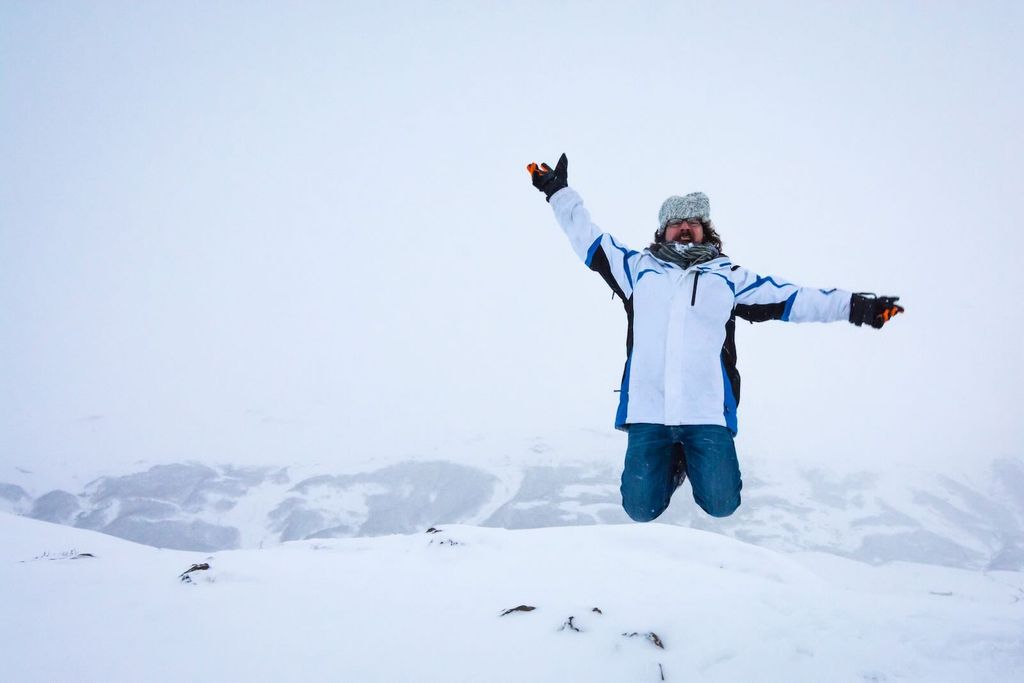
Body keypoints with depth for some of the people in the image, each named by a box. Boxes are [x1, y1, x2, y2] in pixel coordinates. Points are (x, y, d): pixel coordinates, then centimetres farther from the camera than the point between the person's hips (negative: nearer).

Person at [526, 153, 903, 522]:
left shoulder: (729, 276, 15)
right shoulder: (639, 267, 15)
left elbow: (793, 299, 12)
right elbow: (588, 238, 20)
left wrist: (855, 307, 7)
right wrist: (559, 193, 17)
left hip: (707, 413, 0)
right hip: (647, 411, 0)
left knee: (720, 505, -6)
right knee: (642, 509, -3)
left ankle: (694, 459, 27)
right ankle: (671, 461, 29)